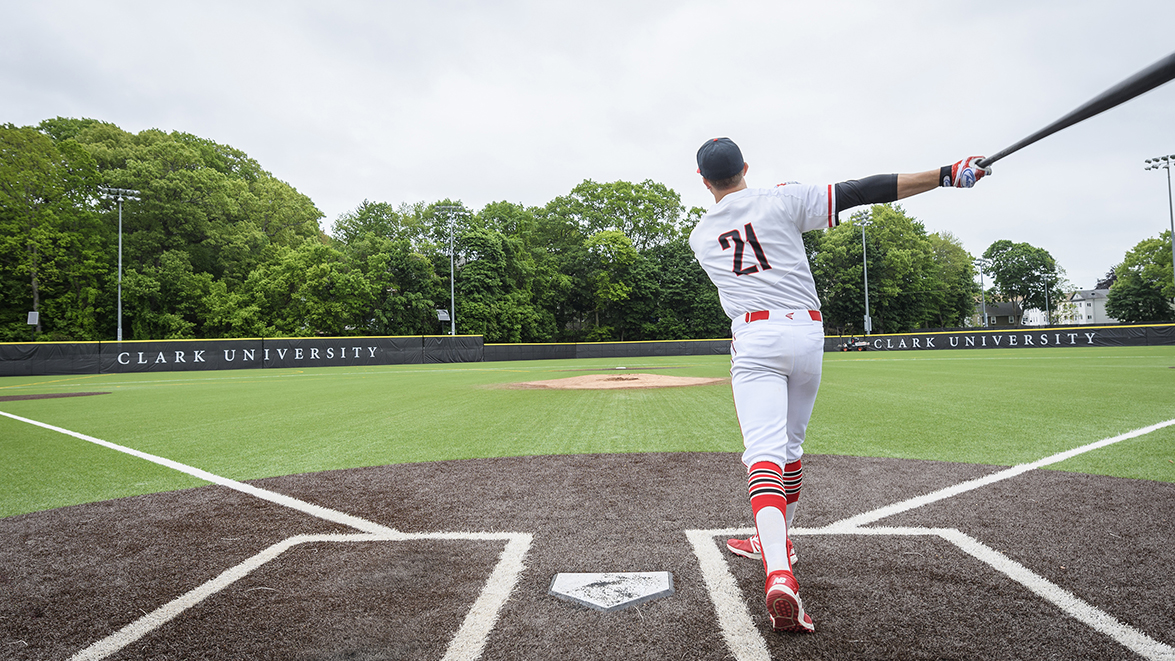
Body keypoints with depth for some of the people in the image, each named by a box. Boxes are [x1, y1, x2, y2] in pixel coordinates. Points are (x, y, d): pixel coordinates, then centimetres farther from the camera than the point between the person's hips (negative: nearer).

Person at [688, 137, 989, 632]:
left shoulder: (700, 237, 12)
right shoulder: (782, 201, 4)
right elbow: (861, 191, -3)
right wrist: (945, 175, -3)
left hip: (754, 339, -1)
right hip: (807, 332, 1)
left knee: (765, 451, -14)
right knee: (789, 444, 18)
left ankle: (778, 572, -35)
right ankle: (774, 542, 35)